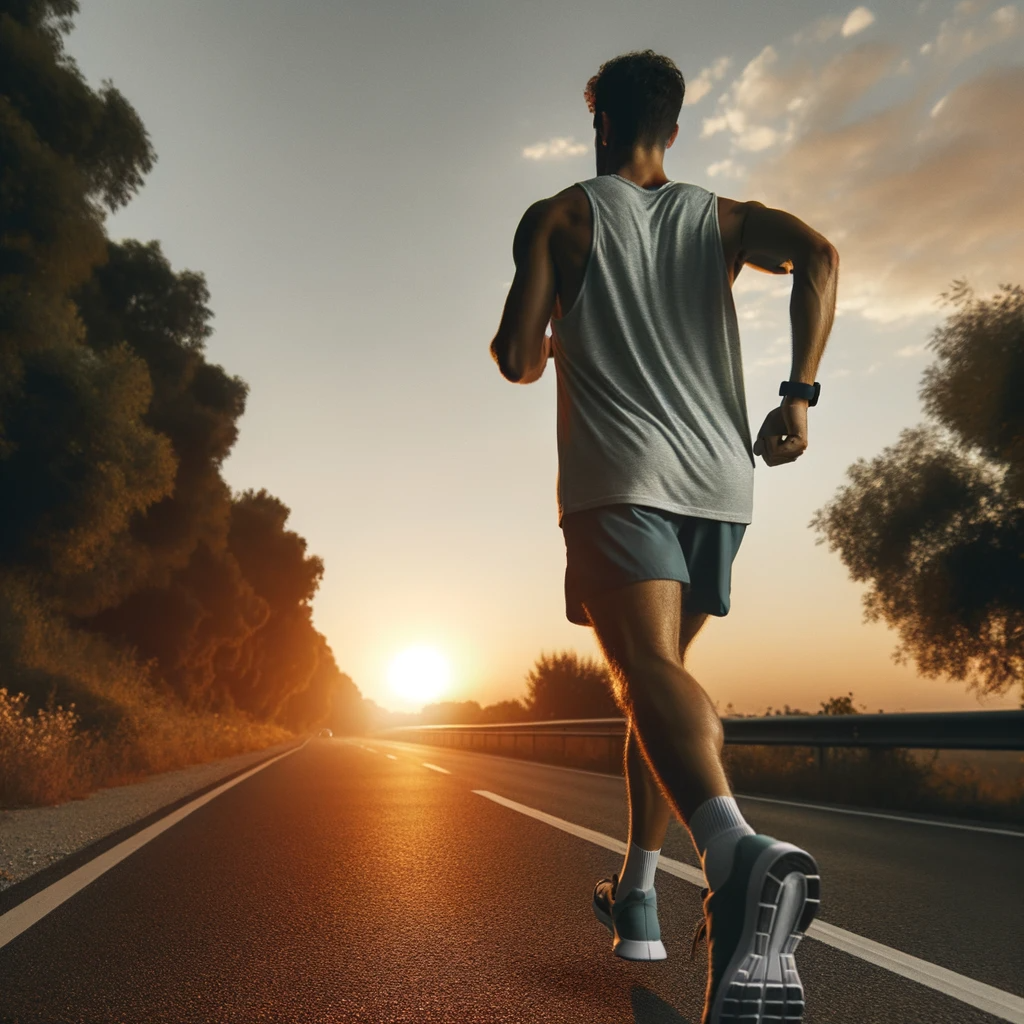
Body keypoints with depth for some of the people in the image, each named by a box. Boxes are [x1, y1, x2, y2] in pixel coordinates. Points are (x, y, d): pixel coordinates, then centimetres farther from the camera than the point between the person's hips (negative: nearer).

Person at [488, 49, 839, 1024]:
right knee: (657, 675, 17)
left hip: (618, 479, -4)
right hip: (720, 480, 5)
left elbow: (518, 358, 2)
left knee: (649, 673, -20)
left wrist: (526, 348, 26)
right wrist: (800, 392, -4)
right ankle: (635, 895, 22)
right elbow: (817, 254, -2)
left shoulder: (559, 216, 11)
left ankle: (740, 852, -50)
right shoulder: (720, 216, 19)